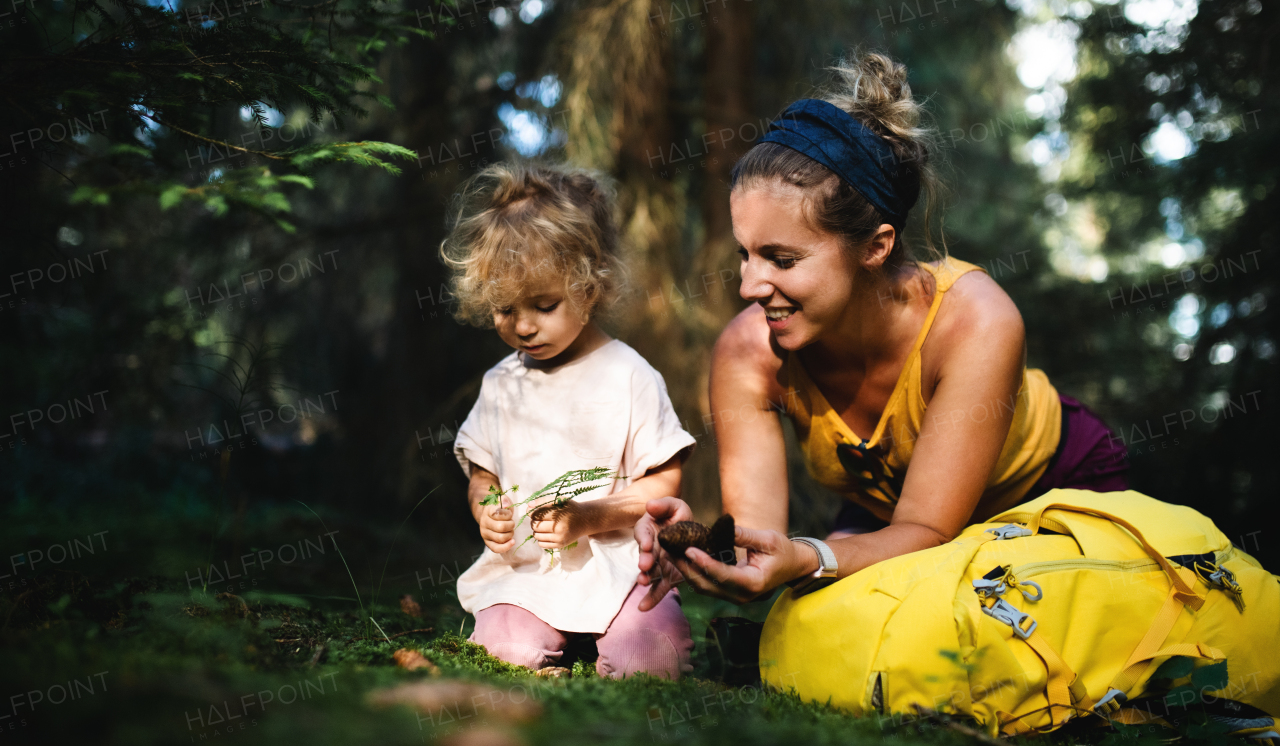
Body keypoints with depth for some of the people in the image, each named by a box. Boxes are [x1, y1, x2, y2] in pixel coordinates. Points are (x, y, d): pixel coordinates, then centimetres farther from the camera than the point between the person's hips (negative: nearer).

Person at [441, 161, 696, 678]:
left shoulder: (628, 377, -4)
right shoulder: (500, 384, 10)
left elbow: (665, 482, -4)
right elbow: (481, 473, 18)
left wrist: (590, 516, -18)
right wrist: (485, 511, -5)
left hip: (615, 563, -3)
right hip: (521, 568, 3)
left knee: (649, 659, -25)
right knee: (507, 652, -23)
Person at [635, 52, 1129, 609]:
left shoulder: (973, 322, -37)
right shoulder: (748, 354, -27)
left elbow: (927, 533, -33)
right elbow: (755, 542, -28)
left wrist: (804, 562, -53)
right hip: (885, 512, 2)